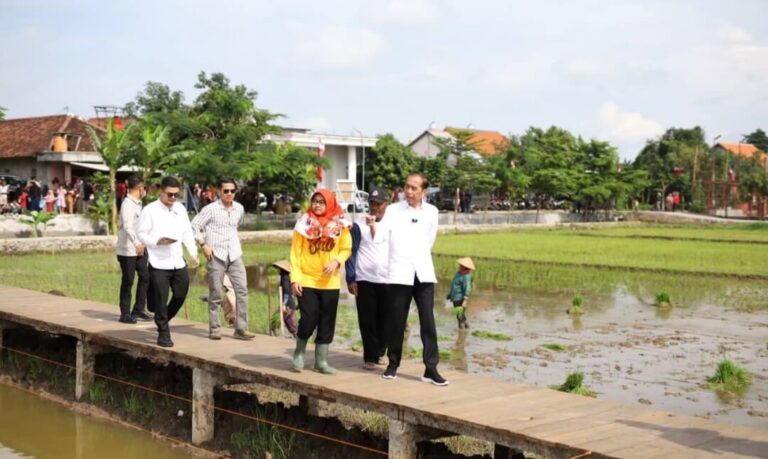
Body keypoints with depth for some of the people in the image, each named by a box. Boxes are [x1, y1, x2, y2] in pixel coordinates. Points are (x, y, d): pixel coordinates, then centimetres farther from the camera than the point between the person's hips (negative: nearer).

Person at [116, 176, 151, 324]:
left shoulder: (137, 203, 13)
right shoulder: (127, 204, -18)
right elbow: (127, 226, -31)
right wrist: (136, 243, -44)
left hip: (139, 248, 9)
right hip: (127, 249, -9)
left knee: (145, 276, 7)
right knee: (128, 281, -1)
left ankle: (138, 310, 16)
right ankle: (125, 314, 9)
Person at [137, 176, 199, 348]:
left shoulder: (180, 209, 11)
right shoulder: (150, 210, -5)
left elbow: (187, 232, 16)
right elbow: (141, 234, -4)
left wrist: (193, 253, 7)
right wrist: (157, 242, -20)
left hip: (178, 262, 5)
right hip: (159, 264, -5)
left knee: (180, 295, 9)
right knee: (160, 300, -1)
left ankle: (163, 321, 33)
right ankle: (163, 334, 12)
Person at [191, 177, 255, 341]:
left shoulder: (239, 208, 9)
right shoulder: (211, 209, -6)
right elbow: (194, 226, -4)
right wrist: (203, 245, -9)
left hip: (234, 255, 4)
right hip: (216, 255, -4)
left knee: (242, 289, -6)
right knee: (215, 294, 2)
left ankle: (241, 329, -2)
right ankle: (214, 329, 13)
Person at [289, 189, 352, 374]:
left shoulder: (340, 225, 1)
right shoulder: (304, 223, -3)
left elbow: (346, 249, 6)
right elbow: (295, 252, -3)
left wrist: (336, 261, -14)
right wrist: (295, 278, -10)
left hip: (330, 282, 2)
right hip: (307, 281, -2)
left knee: (327, 323, 6)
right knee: (309, 320, -8)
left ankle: (321, 361, 17)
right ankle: (299, 353, 18)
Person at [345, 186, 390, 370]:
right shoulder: (359, 225, 0)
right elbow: (351, 253, -1)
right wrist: (350, 279, -5)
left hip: (387, 280, 2)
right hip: (365, 280, -2)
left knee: (385, 320, 6)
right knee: (367, 321, -1)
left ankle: (380, 352, 22)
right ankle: (370, 357, 7)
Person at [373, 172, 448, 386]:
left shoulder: (431, 212, 7)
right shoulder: (393, 210, -1)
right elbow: (378, 237, -12)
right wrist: (372, 225, -31)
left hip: (423, 274, 2)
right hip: (398, 274, -2)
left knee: (428, 322, -2)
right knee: (396, 323, 4)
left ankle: (431, 369, 1)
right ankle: (393, 364, 20)